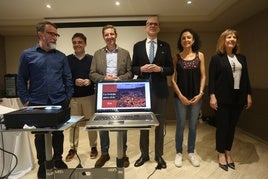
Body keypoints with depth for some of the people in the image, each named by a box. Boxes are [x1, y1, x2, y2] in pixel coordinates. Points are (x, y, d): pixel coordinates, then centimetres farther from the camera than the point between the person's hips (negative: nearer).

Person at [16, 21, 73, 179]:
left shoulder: (61, 56, 6)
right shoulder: (28, 55, 2)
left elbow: (68, 78, 6)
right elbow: (21, 79, 2)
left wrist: (68, 98, 0)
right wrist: (25, 100, -3)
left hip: (59, 102, 1)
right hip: (37, 103, -1)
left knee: (58, 133, 12)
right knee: (40, 135, 11)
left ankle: (58, 160, 31)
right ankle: (42, 164, 29)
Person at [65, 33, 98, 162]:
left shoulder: (91, 59, 3)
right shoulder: (67, 59, 5)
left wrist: (90, 81, -16)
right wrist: (74, 82, -14)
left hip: (89, 96, 0)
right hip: (73, 97, 1)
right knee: (73, 123, 7)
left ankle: (93, 147, 24)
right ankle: (73, 148, 24)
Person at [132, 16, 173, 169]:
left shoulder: (165, 46, 7)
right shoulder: (138, 46, 8)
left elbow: (171, 69, 3)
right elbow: (133, 68, 6)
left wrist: (160, 69, -16)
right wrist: (141, 69, -14)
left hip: (160, 90, 0)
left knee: (160, 124, 8)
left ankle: (159, 155, 26)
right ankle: (144, 154, 29)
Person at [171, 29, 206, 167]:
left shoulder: (200, 55, 4)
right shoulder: (176, 57, -1)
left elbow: (202, 76, 5)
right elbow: (173, 79, -3)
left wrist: (200, 93, -6)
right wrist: (181, 96, -9)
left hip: (196, 96, 2)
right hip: (180, 96, -2)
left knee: (193, 125, 11)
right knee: (180, 125, 6)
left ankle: (191, 152, 29)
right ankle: (178, 153, 24)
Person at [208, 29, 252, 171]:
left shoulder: (241, 58, 13)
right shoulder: (216, 58, -1)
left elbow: (246, 78, 13)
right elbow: (212, 79, -7)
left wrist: (248, 95, 8)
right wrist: (212, 96, -15)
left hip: (238, 98, 5)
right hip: (222, 98, -4)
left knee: (232, 126, 11)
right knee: (222, 126, 3)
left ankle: (228, 152, 26)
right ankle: (221, 154, 19)